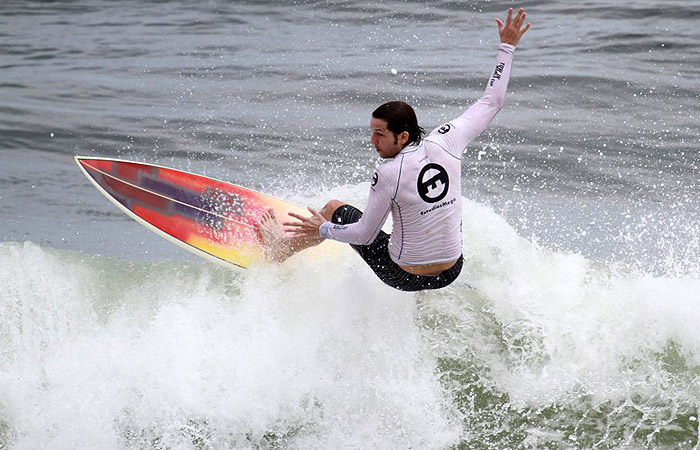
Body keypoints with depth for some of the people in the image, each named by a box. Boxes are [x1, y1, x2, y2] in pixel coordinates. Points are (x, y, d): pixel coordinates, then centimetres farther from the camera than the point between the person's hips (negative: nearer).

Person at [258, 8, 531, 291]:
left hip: (404, 277, -4)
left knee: (335, 209, 16)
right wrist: (507, 47, 11)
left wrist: (324, 229, 3)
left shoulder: (389, 175, -26)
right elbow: (491, 103, 1)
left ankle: (281, 248, 41)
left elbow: (365, 235, -15)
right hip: (452, 274, 4)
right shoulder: (446, 143, -13)